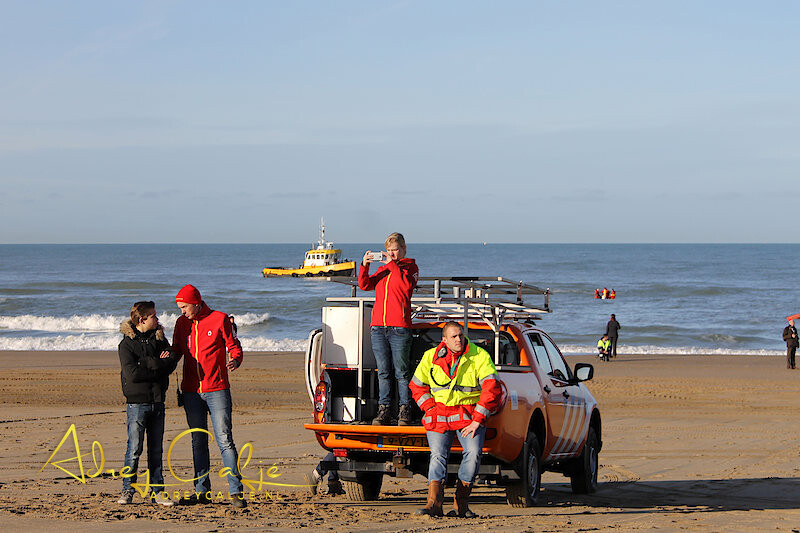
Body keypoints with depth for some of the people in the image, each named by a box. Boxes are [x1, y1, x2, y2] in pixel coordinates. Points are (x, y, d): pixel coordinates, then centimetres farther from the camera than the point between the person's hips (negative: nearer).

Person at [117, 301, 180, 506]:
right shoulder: (127, 343, -4)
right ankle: (127, 491, 2)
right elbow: (132, 374, -16)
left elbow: (171, 363, -2)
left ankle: (158, 491, 11)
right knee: (134, 448, -5)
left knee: (156, 449, 7)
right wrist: (158, 365, -9)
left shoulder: (159, 339, 11)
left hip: (157, 402, 5)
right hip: (137, 402, -5)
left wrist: (149, 364, -15)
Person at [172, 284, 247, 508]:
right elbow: (177, 349, 18)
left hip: (217, 389, -4)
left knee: (225, 439, -8)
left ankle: (236, 491, -8)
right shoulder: (182, 323, 10)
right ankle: (202, 491, 13)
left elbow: (234, 347, 1)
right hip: (192, 391, 4)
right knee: (198, 441, 8)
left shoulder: (219, 319, -3)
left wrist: (235, 360, -20)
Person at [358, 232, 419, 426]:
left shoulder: (410, 267, 6)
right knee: (383, 372, 5)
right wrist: (364, 266, -6)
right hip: (378, 326, 5)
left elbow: (406, 285, -14)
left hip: (399, 327, -5)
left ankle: (405, 410, 2)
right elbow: (365, 285, 9)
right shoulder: (382, 268, 20)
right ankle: (384, 410, 7)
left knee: (401, 372, -3)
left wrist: (393, 265, -14)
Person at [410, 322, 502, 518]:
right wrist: (431, 410, 0)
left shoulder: (480, 357, -6)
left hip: (470, 414, -2)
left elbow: (492, 389, -11)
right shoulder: (431, 357, 2)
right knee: (438, 455, -16)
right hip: (440, 413, 2)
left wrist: (477, 420, -15)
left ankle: (461, 504, -12)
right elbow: (417, 386, 13)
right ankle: (434, 503, -21)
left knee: (473, 452, -21)